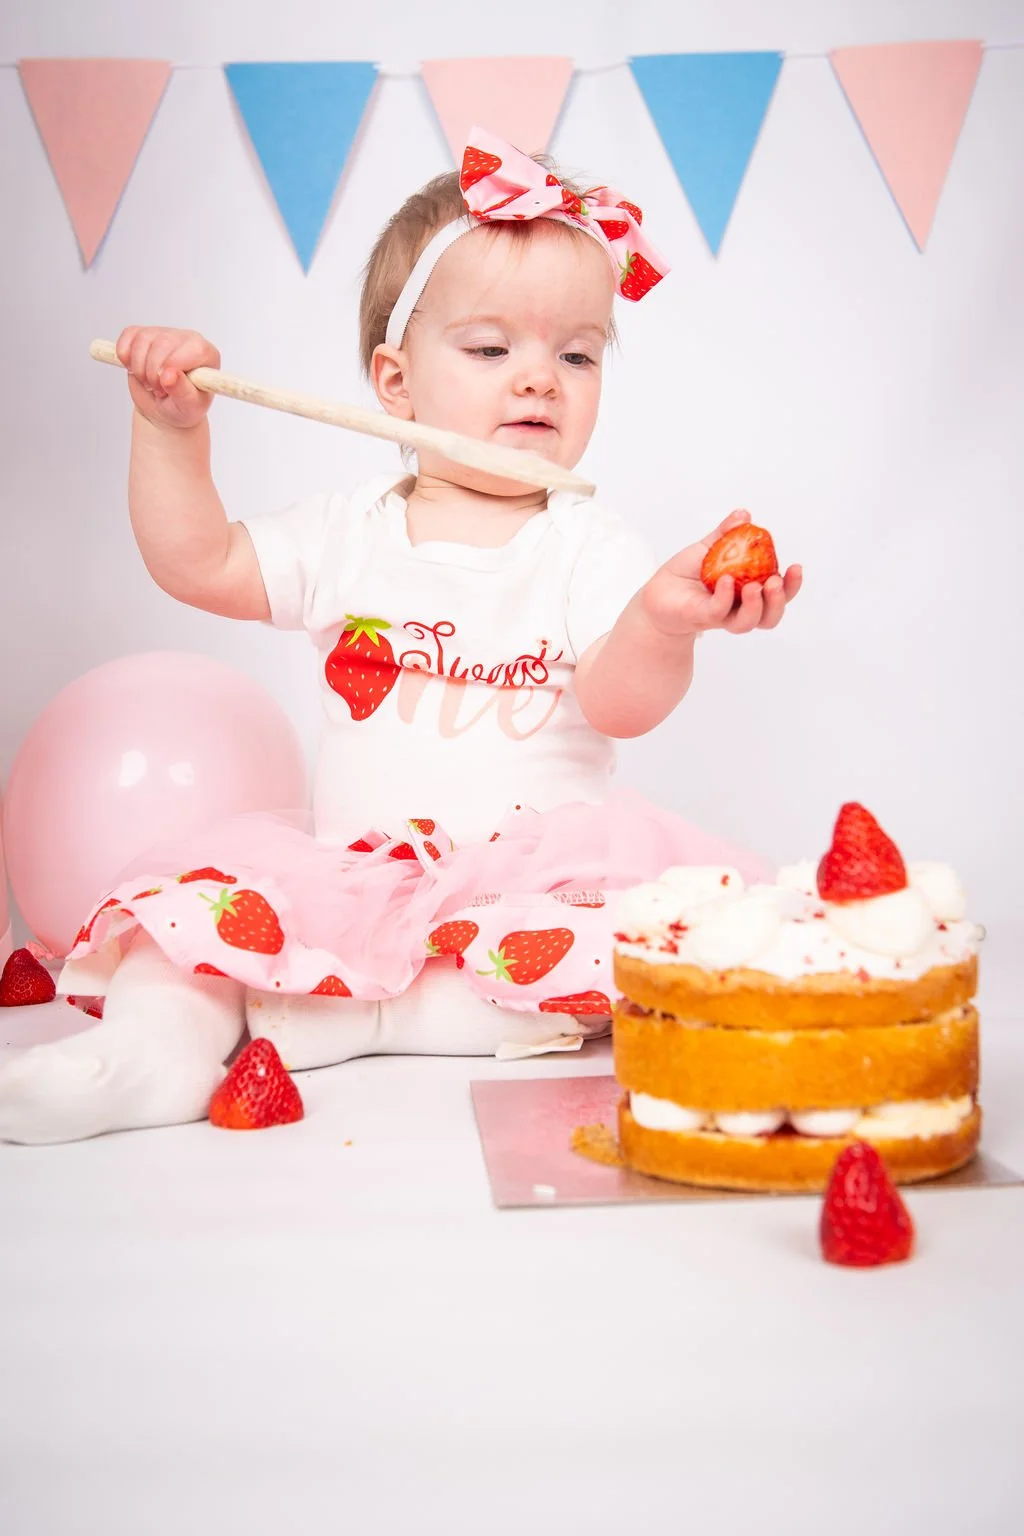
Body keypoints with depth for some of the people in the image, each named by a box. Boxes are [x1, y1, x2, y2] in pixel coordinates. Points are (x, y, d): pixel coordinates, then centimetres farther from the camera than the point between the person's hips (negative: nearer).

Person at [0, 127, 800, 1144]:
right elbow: (197, 563, 10)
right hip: (354, 869, 2)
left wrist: (662, 623, -35)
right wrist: (171, 428, 1)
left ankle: (339, 1018, -31)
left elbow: (620, 702, -13)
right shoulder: (349, 536, 10)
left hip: (536, 866, -1)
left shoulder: (590, 545, 1)